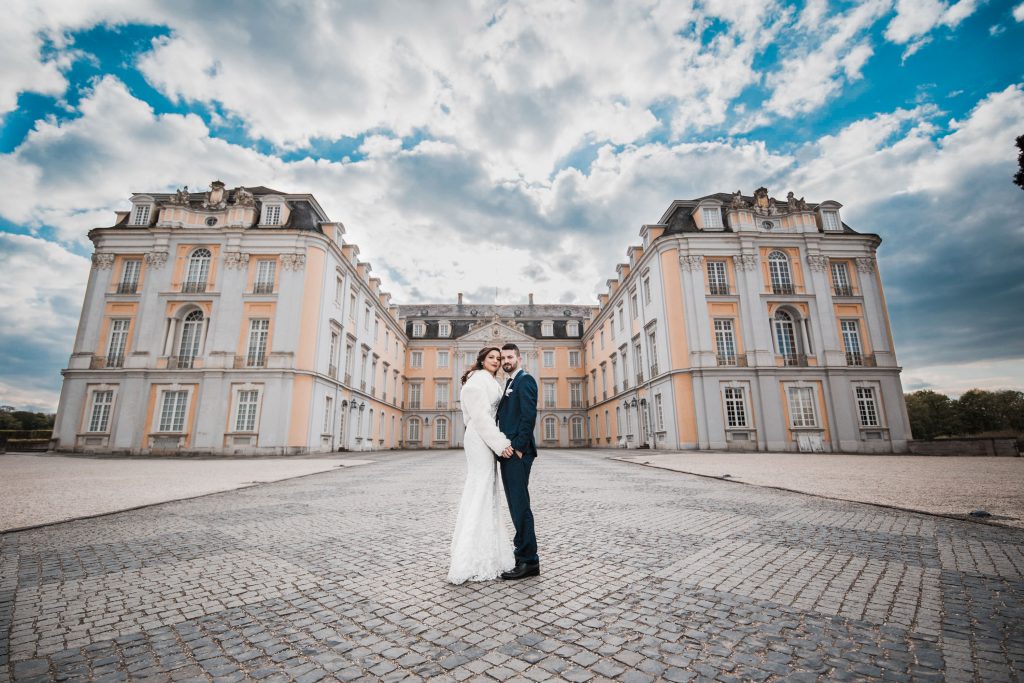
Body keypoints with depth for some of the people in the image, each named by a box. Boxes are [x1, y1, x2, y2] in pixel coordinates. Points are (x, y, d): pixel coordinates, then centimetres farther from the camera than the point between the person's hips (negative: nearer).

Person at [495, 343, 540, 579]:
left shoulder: (525, 380, -7)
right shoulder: (509, 384, 21)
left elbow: (529, 416, -17)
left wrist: (518, 448, -20)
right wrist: (503, 447, 10)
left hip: (517, 453, -9)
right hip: (508, 453, 9)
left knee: (520, 505, -5)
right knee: (517, 505, 13)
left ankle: (528, 560, 5)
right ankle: (527, 558, 22)